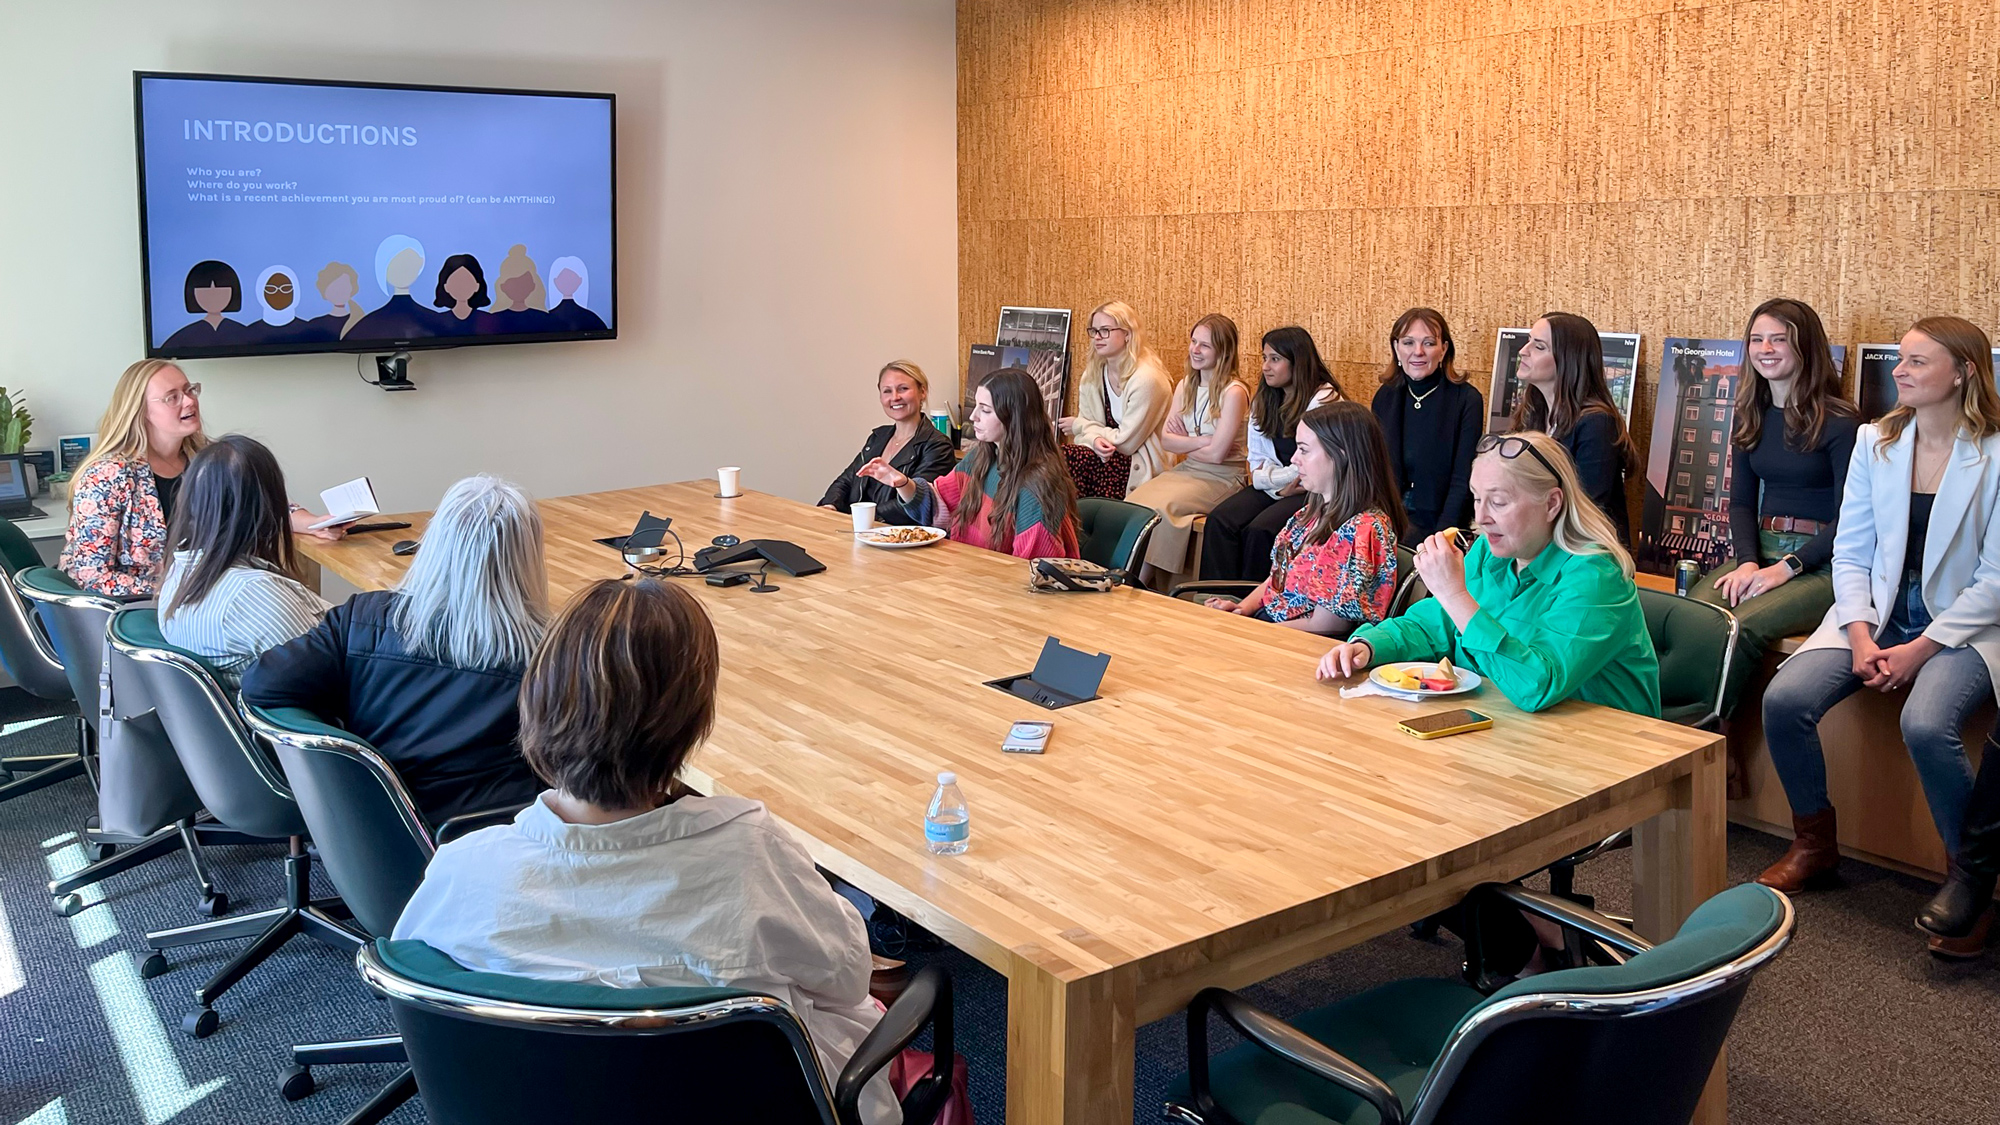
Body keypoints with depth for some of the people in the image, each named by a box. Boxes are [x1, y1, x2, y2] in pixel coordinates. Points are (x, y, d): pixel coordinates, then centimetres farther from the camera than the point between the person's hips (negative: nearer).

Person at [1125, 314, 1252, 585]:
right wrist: (1203, 441, -11)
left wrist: (1184, 444, -2)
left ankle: (1139, 584, -17)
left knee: (1160, 507, -28)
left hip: (1222, 478, -7)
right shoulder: (1185, 387, 11)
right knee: (1133, 501, -20)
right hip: (1186, 470, 7)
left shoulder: (1234, 392, -13)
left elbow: (1216, 454, -17)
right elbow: (1166, 441, 3)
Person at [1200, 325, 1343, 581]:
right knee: (1220, 520, -20)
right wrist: (1280, 485, -6)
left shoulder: (1325, 400, -9)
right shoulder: (1264, 400, 14)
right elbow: (1257, 460, 14)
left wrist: (1267, 477, -6)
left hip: (1311, 493, -6)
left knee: (1259, 530, -30)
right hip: (1273, 489, 6)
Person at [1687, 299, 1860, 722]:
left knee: (1742, 627, -33)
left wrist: (1786, 568, -17)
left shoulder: (1839, 422, -6)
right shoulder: (1751, 418, 14)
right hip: (1759, 550, 5)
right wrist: (1748, 562, -5)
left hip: (1820, 565, -5)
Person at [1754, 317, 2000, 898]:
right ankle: (1815, 844, 4)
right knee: (1783, 700, -20)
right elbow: (1850, 551, 4)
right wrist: (1860, 635, -11)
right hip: (1875, 612, 4)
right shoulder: (1874, 442, 6)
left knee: (1925, 724, -33)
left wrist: (1920, 649, -16)